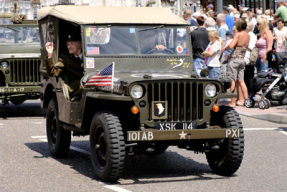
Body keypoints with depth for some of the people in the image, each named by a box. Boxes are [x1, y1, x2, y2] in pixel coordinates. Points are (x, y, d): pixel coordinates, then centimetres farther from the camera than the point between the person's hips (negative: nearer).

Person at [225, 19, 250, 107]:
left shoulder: (238, 34, -12)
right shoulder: (248, 35, 8)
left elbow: (231, 46, -19)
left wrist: (225, 47, -1)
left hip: (234, 59, -7)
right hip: (242, 59, 7)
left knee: (232, 80, -2)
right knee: (241, 81, 13)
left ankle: (233, 102, -3)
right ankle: (246, 99, 13)